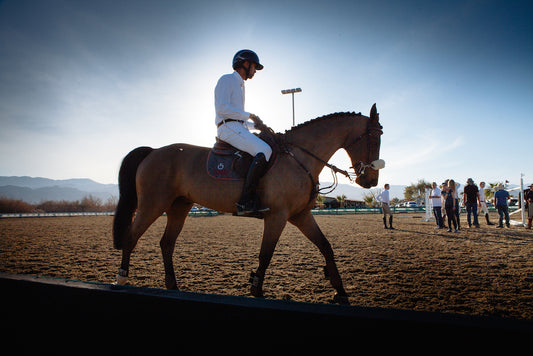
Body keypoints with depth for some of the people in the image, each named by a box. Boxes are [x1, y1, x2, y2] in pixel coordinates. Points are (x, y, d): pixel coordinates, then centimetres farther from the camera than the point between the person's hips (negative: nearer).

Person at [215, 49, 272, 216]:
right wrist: (249, 115, -10)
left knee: (268, 150, 2)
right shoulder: (226, 80, 1)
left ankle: (256, 201, -8)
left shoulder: (240, 86, 30)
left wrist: (255, 125, 13)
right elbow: (222, 108, -14)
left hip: (240, 129, 10)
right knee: (264, 151, -27)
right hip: (228, 128, -10)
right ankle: (245, 201, -30)